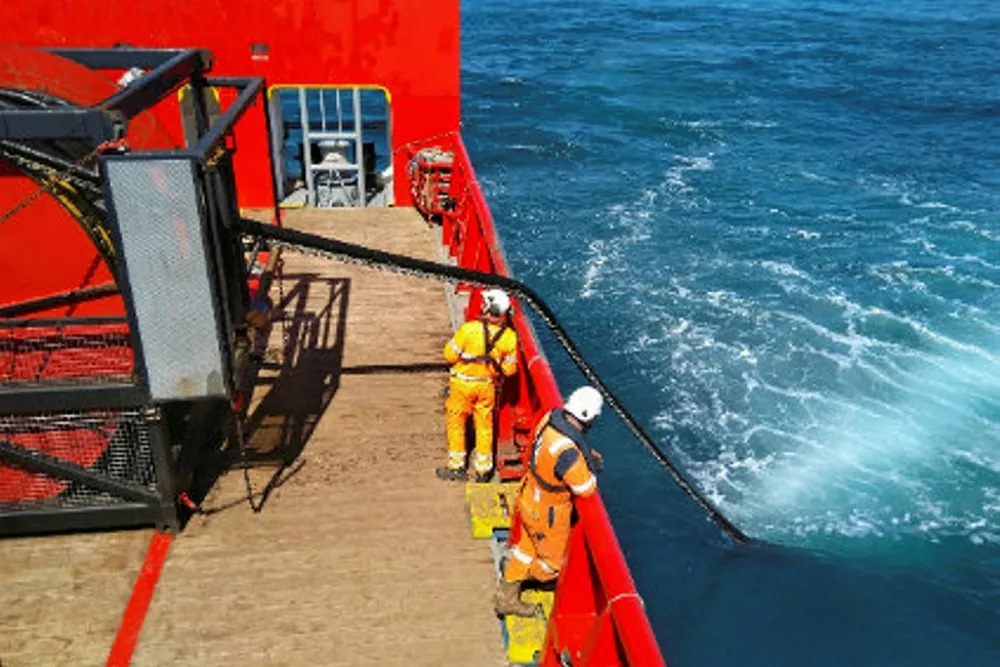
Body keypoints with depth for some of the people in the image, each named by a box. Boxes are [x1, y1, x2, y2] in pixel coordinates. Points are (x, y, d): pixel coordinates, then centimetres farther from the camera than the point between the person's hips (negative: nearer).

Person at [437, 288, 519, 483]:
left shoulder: (469, 329, -25)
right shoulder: (509, 337, -14)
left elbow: (450, 355, -15)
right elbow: (509, 369, -5)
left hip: (463, 384, -3)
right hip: (487, 386, 3)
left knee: (456, 422, 16)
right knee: (484, 425, 19)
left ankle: (457, 466, 26)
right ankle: (483, 468, 29)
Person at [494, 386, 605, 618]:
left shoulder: (551, 417, -15)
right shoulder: (568, 453, -40)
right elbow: (586, 489, -23)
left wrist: (588, 454, 1)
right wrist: (592, 467, -5)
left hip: (529, 497, 9)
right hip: (547, 514, -9)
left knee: (527, 548, 29)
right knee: (552, 565, 19)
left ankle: (507, 598, 46)